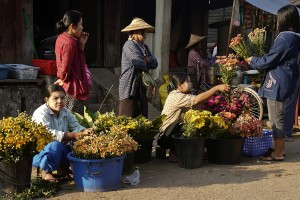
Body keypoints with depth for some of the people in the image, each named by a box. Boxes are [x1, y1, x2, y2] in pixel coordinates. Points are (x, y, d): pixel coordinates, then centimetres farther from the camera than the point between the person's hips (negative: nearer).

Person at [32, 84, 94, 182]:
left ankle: (64, 167, 10)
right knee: (56, 145, -37)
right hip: (39, 151, -7)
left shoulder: (65, 112, 6)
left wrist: (84, 131, -25)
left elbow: (75, 126, 1)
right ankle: (46, 171, -13)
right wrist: (73, 135, -34)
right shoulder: (41, 113, -20)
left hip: (60, 149, 7)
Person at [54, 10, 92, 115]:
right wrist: (64, 79, -2)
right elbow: (66, 67, -21)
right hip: (74, 87, -10)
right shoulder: (70, 43, -21)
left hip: (67, 87, 10)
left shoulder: (62, 38, 9)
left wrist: (81, 44, 1)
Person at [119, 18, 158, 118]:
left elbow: (154, 63, 9)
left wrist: (147, 60, -11)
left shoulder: (144, 46, 17)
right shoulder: (129, 45, -10)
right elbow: (139, 62, -22)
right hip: (130, 88, -8)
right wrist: (147, 62, -2)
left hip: (141, 88, 8)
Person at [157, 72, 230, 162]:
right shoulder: (176, 96, -22)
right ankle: (173, 153, -13)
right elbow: (197, 100, -33)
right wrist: (217, 88, -32)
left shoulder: (181, 95, 10)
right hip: (165, 137, -9)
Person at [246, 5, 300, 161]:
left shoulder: (284, 39, -20)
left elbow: (268, 61, -16)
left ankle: (278, 153, 7)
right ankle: (280, 148, 27)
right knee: (279, 117, 18)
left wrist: (252, 61, 2)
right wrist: (257, 59, 18)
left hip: (278, 84, -10)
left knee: (276, 119, -1)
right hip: (284, 83, 10)